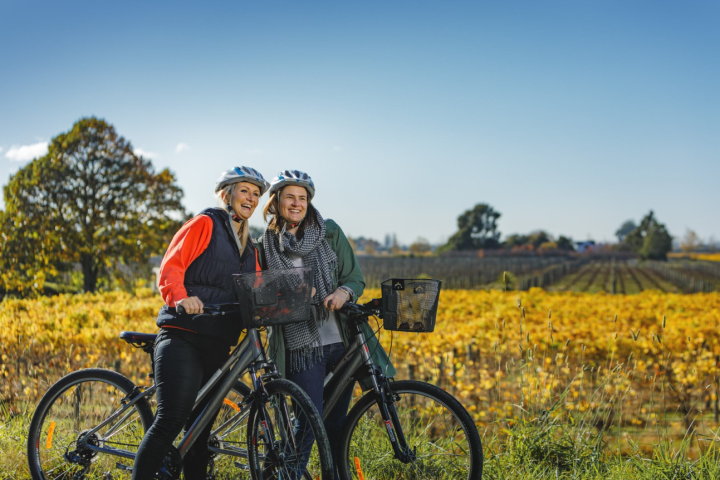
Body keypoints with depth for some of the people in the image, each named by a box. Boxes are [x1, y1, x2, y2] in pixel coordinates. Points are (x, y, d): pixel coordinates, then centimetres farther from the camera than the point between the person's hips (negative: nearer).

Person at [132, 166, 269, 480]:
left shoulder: (250, 249, 23)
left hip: (218, 345, 7)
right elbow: (171, 267, -8)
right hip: (183, 337, -7)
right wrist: (180, 297, -26)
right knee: (172, 419, -17)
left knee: (200, 428, 8)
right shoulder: (205, 224, 2)